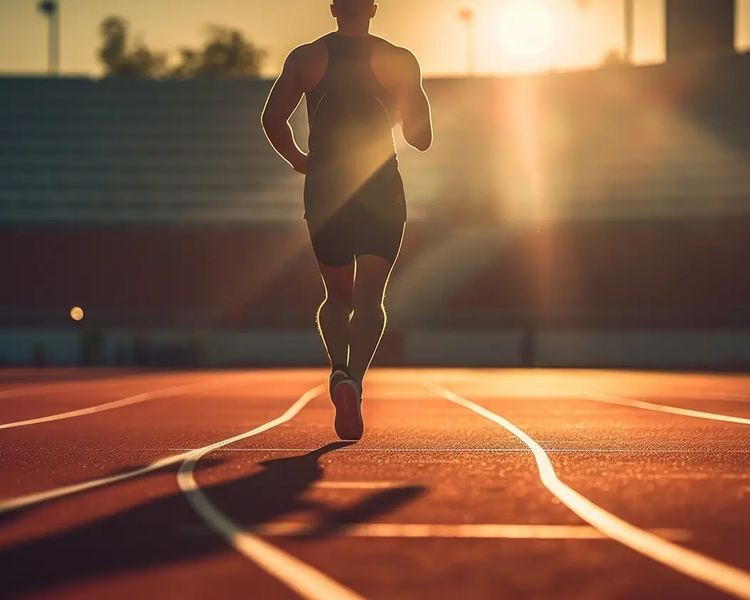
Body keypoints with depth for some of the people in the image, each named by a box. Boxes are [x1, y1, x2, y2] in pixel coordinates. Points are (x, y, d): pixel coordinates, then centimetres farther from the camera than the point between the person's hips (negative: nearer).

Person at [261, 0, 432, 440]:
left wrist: (298, 160, 12)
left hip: (324, 190, 2)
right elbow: (422, 139, 1)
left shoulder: (305, 58, 5)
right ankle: (355, 379, -26)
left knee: (338, 296, 16)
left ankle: (339, 368, -7)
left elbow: (273, 118, -4)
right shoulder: (399, 61, 1)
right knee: (369, 297, -4)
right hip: (382, 190, -2)